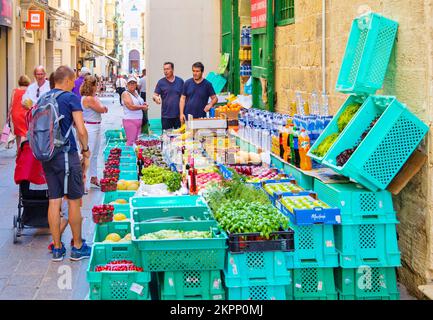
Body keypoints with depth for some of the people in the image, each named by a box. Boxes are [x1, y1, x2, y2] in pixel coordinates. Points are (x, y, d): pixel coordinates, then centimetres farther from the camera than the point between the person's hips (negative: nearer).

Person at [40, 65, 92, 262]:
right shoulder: (71, 98, -8)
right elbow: (81, 130, -13)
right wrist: (86, 151, 0)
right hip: (67, 155, -6)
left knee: (54, 201, 8)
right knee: (74, 201, 4)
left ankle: (57, 248, 14)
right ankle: (78, 247, 12)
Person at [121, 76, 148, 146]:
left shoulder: (136, 92, 16)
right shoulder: (125, 94, -8)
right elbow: (131, 106, -20)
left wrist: (143, 104, 11)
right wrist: (142, 107, -8)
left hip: (139, 120, 8)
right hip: (130, 121, -8)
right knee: (131, 142, -10)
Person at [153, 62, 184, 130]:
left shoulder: (180, 81, 5)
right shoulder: (161, 82, 3)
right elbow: (155, 95, 1)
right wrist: (156, 98, -24)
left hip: (178, 115, 1)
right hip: (166, 116, -1)